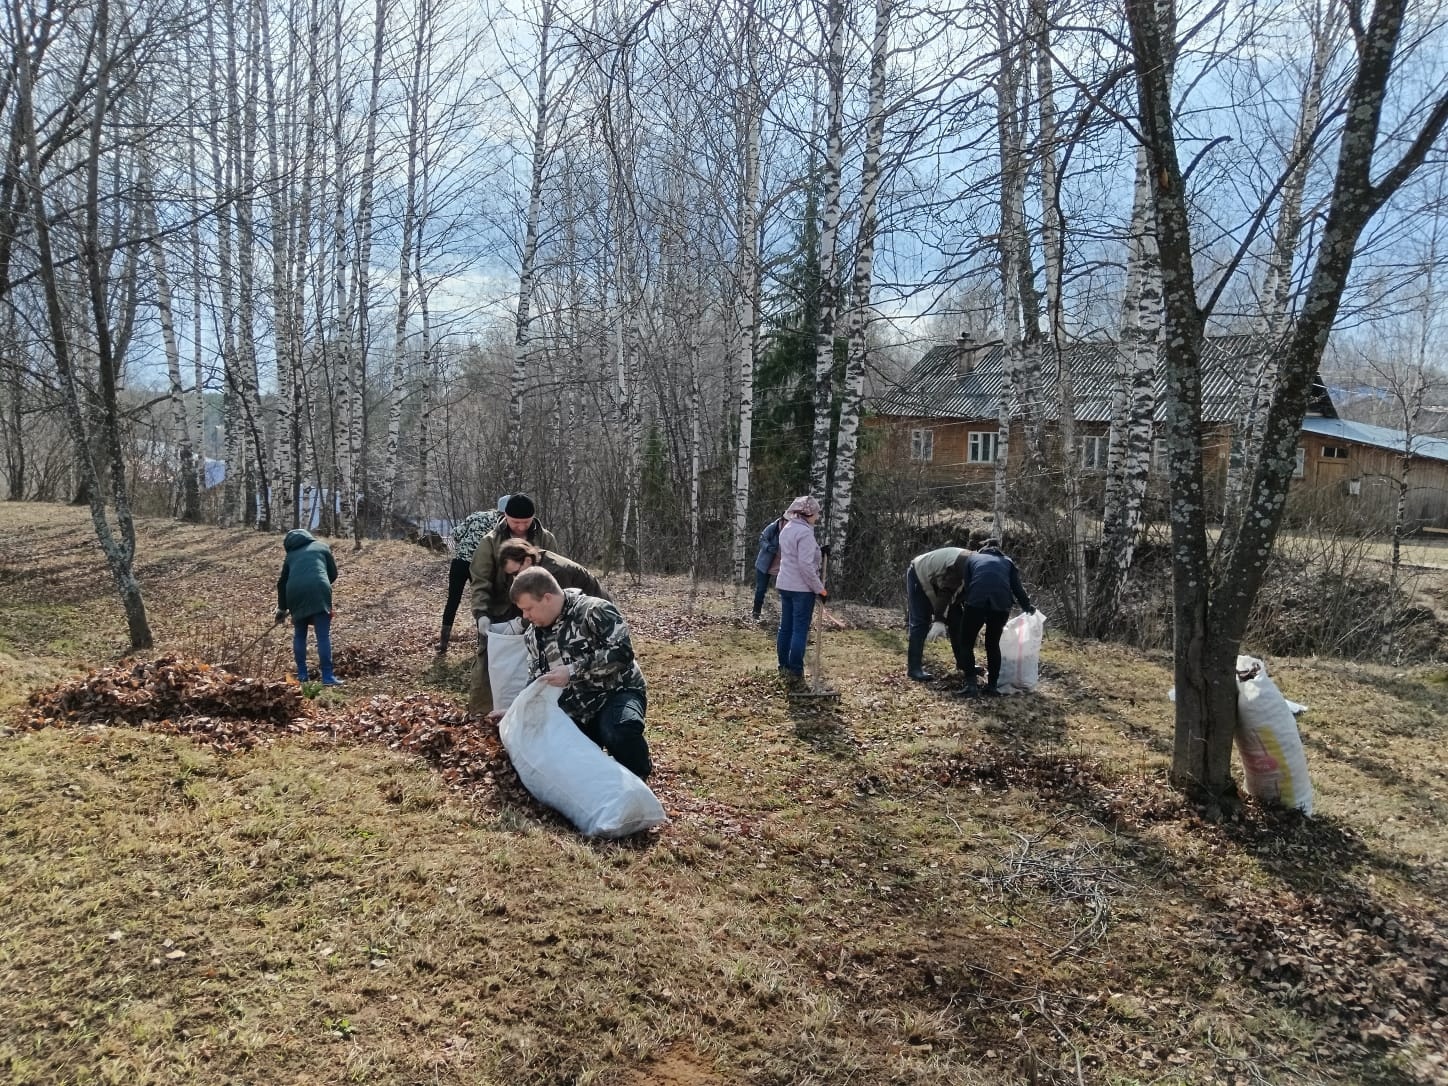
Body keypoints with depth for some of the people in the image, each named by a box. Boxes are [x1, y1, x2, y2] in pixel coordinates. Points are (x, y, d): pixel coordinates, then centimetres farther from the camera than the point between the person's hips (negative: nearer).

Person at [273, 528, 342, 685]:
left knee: (299, 635, 18)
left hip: (295, 593, 2)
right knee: (323, 635, -2)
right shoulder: (321, 546, 23)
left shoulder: (291, 555, 27)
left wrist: (282, 608, 37)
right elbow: (333, 573, 19)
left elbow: (282, 582, 29)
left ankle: (301, 674, 20)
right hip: (318, 591, -2)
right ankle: (327, 677, -6)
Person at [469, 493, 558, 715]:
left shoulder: (546, 540, -5)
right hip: (498, 613, -1)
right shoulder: (490, 541, -9)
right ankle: (480, 709, 10)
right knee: (488, 660, 0)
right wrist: (481, 613, -24)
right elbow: (480, 581, -11)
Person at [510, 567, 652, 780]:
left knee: (619, 731, -38)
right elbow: (536, 680, 19)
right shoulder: (534, 633, 8)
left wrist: (573, 671, -28)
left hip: (617, 693, -7)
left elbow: (621, 652, -26)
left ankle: (637, 780, -8)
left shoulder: (594, 611, -15)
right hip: (576, 714, 7)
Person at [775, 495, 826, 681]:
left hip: (784, 585, 8)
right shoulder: (805, 532, -18)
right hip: (802, 588, -8)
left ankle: (784, 665, 21)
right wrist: (820, 588, -16)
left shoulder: (786, 529, 10)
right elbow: (806, 565, -22)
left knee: (785, 627, 14)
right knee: (800, 629, -1)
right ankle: (795, 670, 3)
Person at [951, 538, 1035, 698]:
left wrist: (963, 603, 27)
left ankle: (970, 684, 1)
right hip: (1001, 604, 2)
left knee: (966, 643, 12)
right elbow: (1017, 587, 21)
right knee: (993, 644, 20)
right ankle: (992, 686, 18)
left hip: (976, 601, -2)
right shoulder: (1007, 562, 29)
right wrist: (1027, 607, 34)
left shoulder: (972, 557, 27)